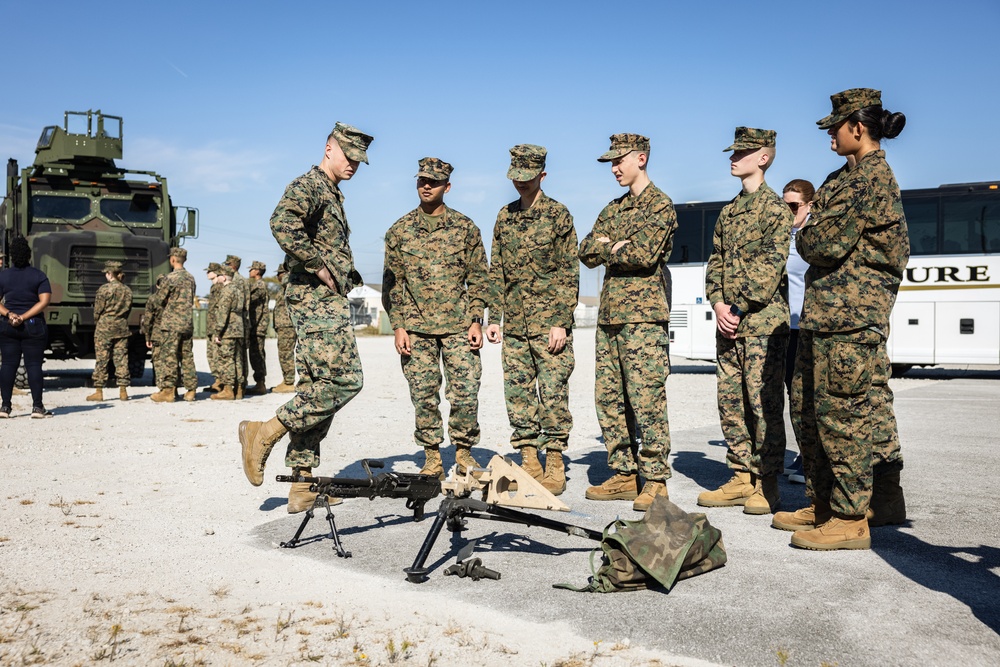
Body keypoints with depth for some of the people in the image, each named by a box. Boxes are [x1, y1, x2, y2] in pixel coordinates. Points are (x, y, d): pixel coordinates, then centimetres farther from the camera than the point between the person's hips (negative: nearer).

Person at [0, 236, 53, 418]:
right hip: (34, 326, -2)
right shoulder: (39, 276, -3)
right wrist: (24, 317, -13)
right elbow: (44, 302, -13)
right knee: (34, 365, 0)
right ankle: (37, 406, -2)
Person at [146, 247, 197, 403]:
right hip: (188, 323, 7)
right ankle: (191, 390, 11)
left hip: (171, 323, -7)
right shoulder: (190, 278, 12)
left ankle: (168, 391, -2)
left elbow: (158, 299, -5)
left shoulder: (171, 277, -11)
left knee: (169, 356, -3)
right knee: (187, 356, 9)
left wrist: (149, 301, 17)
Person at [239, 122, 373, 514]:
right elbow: (282, 224, -27)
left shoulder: (333, 194, 24)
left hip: (326, 301, 10)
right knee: (344, 381, -15)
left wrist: (345, 273, 13)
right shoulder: (308, 185, -7)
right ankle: (264, 433, -5)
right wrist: (320, 267, -20)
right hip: (317, 300, -10)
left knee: (317, 388, 9)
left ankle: (303, 483, 13)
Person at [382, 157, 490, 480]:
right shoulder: (399, 230, 7)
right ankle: (432, 458, 16)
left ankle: (463, 453, 14)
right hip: (416, 328, 1)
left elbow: (479, 277, 6)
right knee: (423, 396, 4)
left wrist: (476, 321, -3)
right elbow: (392, 282, 7)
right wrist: (397, 326, -1)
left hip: (458, 326, -1)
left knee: (465, 392, -4)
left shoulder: (465, 227, 5)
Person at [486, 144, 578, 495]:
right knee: (517, 392, 6)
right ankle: (529, 462, 16)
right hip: (514, 324, 5)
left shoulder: (558, 215, -1)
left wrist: (561, 321, -12)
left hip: (549, 321, -5)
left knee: (553, 393, -3)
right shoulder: (504, 216, 14)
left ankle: (555, 467, 7)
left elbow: (569, 272, -5)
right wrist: (494, 317, 10)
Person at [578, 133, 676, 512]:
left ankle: (655, 480, 0)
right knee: (608, 397, 8)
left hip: (644, 314, -8)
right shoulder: (613, 209, 21)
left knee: (647, 400, -7)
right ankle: (624, 475, 17)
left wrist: (606, 249, -3)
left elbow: (644, 255, -17)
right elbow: (586, 253, 11)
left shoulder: (660, 205, -3)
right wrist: (616, 246, -8)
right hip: (610, 314, 8)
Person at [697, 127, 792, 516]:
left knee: (764, 402, -4)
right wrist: (718, 304, -1)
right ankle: (742, 478, 17)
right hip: (728, 322, 7)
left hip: (763, 320, -7)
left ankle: (767, 484, 5)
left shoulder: (775, 208, -4)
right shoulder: (728, 211, 18)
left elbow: (770, 266, -13)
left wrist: (739, 309, -14)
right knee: (730, 400, 8)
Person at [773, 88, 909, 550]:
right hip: (823, 308, 10)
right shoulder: (845, 176, 20)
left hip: (851, 308, -10)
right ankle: (821, 503, 23)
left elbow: (827, 243, -18)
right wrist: (814, 242, 1)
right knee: (807, 406, 12)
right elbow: (813, 242, 20)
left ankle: (850, 518, 2)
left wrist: (806, 239, 0)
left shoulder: (873, 176, -11)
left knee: (842, 410, -7)